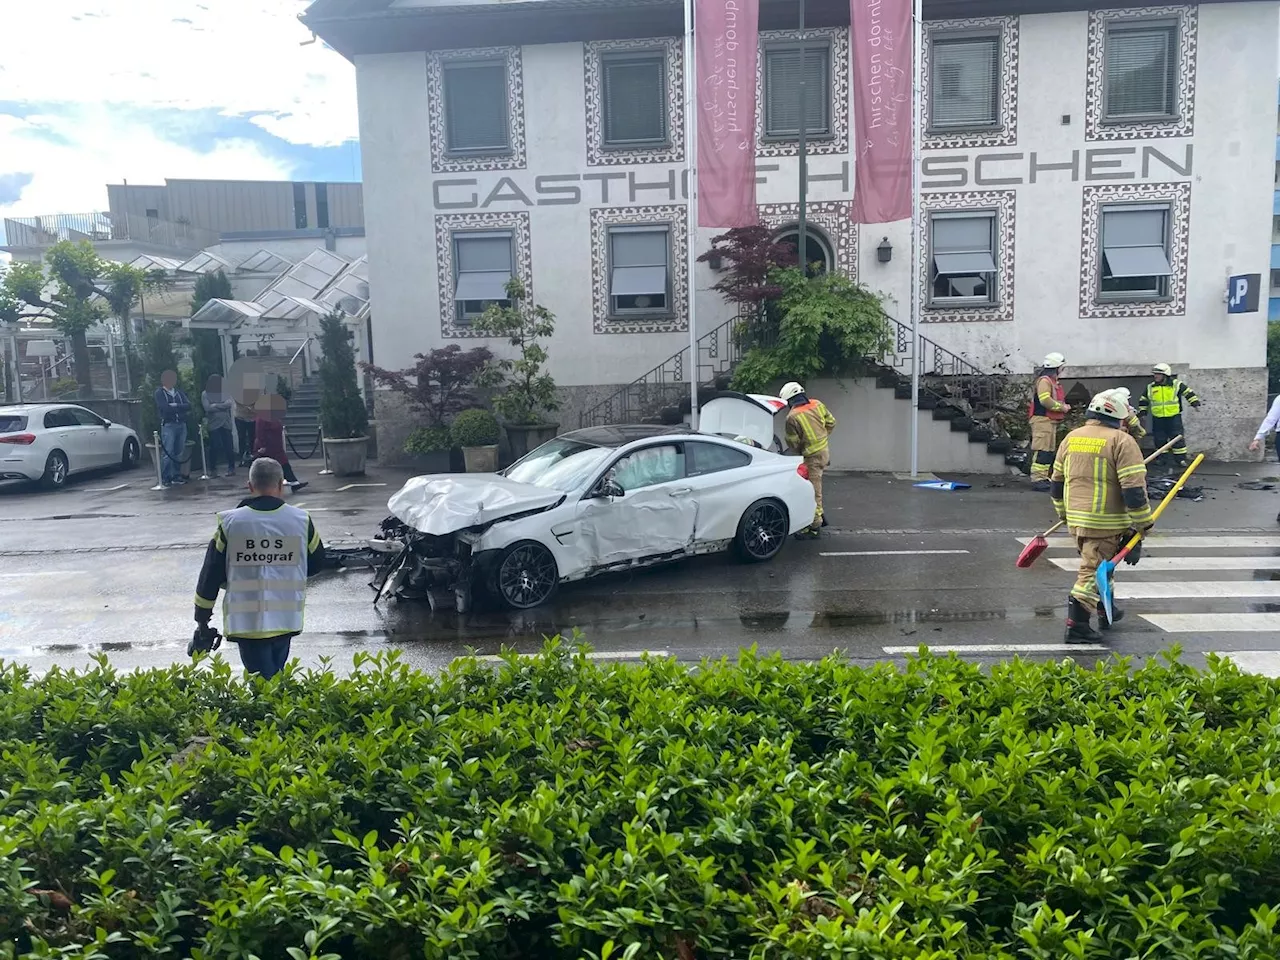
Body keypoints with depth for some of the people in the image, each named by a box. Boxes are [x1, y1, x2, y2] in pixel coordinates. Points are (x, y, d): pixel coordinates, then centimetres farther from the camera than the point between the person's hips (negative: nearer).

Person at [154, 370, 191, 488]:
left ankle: (177, 475, 13)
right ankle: (165, 478, -5)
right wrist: (181, 408, -3)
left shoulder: (179, 392, 17)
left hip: (181, 424, 5)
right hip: (168, 425, -5)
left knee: (179, 452, 5)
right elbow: (165, 408, -12)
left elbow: (188, 406, 3)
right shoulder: (159, 393, 3)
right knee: (167, 453, -8)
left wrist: (175, 406, -10)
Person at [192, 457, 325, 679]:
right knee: (276, 677, 21)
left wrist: (202, 613, 12)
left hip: (246, 621, -2)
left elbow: (211, 572, 0)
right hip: (286, 619, 2)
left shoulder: (230, 523, -7)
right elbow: (316, 562, 10)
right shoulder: (301, 521, -4)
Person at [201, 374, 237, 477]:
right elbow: (207, 407, -10)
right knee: (214, 447, -2)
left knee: (228, 445, 0)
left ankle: (231, 468, 8)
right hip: (213, 424, -1)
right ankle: (214, 469, 8)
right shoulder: (205, 394, 3)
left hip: (226, 423, 1)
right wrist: (223, 406, -6)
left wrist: (215, 405, -9)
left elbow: (230, 403, -7)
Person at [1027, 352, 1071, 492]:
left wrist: (1064, 406, 9)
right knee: (1042, 450, -13)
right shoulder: (1044, 380, -11)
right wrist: (1062, 407, -13)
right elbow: (1045, 400, -22)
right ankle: (1037, 479, -15)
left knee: (1050, 451, 13)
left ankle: (1043, 477, 18)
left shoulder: (1054, 381, 22)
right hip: (1042, 419, -11)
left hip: (1051, 420, 11)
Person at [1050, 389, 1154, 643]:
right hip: (1105, 522, -7)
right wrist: (1144, 521, -4)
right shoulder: (1122, 441, -11)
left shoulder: (1071, 438, 10)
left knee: (1098, 563, 24)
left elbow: (1056, 481, 16)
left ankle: (1106, 612, 38)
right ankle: (1077, 626, -7)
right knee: (1094, 569, -4)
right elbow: (1134, 487, -15)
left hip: (1075, 518, 7)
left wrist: (1064, 513, 27)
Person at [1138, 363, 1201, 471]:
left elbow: (1188, 392, 3)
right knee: (1159, 439, 7)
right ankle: (1161, 458, 19)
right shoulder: (1150, 387, 5)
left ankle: (1180, 458, 2)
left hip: (1174, 417, -3)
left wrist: (1195, 402, -4)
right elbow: (1143, 400, 17)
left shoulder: (1176, 384, -2)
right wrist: (1142, 411, 13)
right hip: (1158, 418, 3)